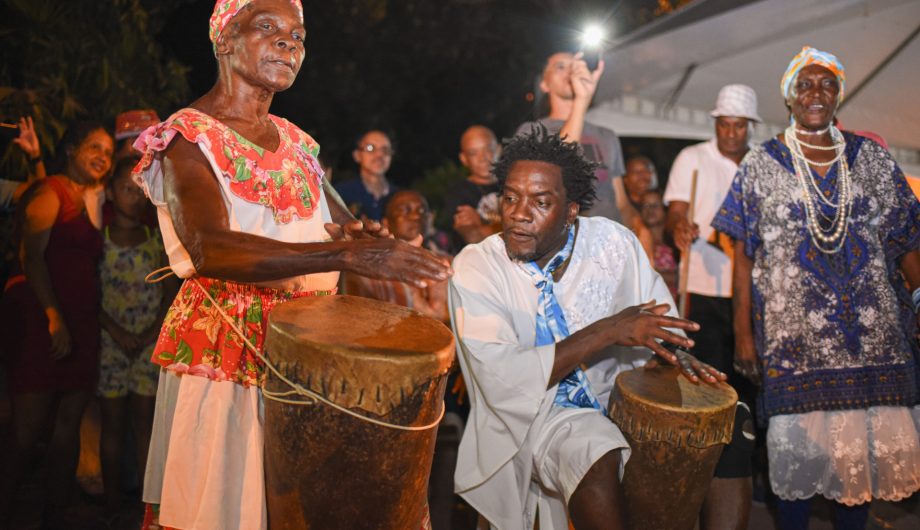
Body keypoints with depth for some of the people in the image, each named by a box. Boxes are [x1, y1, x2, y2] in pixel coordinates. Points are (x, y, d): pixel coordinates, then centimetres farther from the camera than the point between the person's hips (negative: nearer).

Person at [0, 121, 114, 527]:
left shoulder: (91, 203, 20)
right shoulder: (51, 192, -2)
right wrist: (54, 316, -21)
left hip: (78, 323, 7)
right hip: (40, 321, -7)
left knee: (69, 422, 6)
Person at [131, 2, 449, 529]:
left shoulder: (295, 141, 14)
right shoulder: (189, 136, -8)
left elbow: (345, 224, 14)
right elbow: (209, 249, -25)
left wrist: (369, 237, -13)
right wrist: (346, 254, -34)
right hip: (226, 342, -6)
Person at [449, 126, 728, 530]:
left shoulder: (614, 243, -3)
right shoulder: (476, 267, -14)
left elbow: (660, 314, 13)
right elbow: (501, 380, -25)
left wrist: (677, 353, -11)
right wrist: (607, 332, -27)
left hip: (621, 396, 5)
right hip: (534, 412, -5)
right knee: (599, 460, -33)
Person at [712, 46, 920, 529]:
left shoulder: (872, 159, 7)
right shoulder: (761, 165, 2)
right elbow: (744, 255, -1)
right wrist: (743, 335, -5)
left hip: (871, 335, 2)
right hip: (794, 334, -2)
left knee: (866, 440, 4)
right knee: (798, 442, 1)